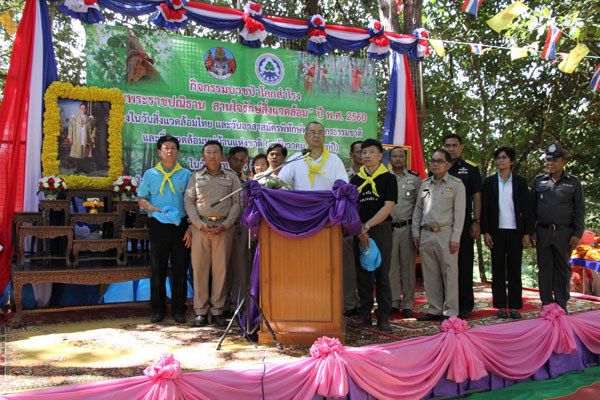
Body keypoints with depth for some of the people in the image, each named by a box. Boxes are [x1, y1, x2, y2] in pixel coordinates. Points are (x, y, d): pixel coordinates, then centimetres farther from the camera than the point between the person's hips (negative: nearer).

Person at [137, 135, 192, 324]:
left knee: (180, 270, 3)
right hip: (158, 226, 1)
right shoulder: (150, 174, 9)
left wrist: (190, 228, -4)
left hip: (180, 226, 0)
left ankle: (178, 309, 14)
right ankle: (158, 309, 17)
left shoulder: (186, 174, 6)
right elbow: (141, 199, 11)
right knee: (157, 269, 5)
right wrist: (151, 208, -11)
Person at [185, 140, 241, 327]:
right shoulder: (196, 177, 13)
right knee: (199, 268, -1)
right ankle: (200, 312, 7)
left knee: (220, 268, -1)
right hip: (200, 226, 1)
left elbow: (237, 203, 6)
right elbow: (188, 202, 6)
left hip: (224, 227, 0)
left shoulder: (231, 177, 11)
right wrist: (200, 225, -7)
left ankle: (217, 311, 8)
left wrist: (226, 224, -7)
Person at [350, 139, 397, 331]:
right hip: (360, 231, 3)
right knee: (362, 273, 6)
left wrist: (367, 225, -13)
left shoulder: (388, 178, 2)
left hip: (381, 229, -3)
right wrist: (358, 229, -5)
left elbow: (388, 207, -7)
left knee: (382, 274, 0)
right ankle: (364, 314, 14)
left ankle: (383, 316, 6)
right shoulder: (356, 179, 12)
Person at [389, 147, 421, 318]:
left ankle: (407, 305, 11)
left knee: (408, 266, 2)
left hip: (407, 227, -1)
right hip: (388, 227, 1)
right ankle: (393, 303, 14)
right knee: (391, 266, 3)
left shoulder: (415, 178, 8)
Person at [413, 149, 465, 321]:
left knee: (449, 274, -2)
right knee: (430, 275, 8)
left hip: (446, 235, -5)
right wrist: (415, 232, 9)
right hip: (426, 234, 5)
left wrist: (455, 238, -11)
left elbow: (459, 213, -5)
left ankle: (450, 312, 6)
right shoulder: (424, 184, 15)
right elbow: (418, 210, 17)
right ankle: (435, 310, 18)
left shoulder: (456, 184, 0)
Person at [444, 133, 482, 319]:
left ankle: (465, 305, 10)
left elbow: (476, 197, 3)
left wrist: (476, 221, -5)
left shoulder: (470, 168, 6)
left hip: (464, 224, -2)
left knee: (464, 264, 1)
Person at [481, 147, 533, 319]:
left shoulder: (520, 182, 6)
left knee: (515, 269, 3)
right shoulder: (489, 182, 6)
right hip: (496, 231, 0)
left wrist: (527, 233, -2)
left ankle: (514, 306, 9)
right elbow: (484, 208, 3)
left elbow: (526, 208, 4)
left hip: (515, 231, 0)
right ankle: (501, 306, 9)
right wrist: (485, 232, -3)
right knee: (498, 269, 3)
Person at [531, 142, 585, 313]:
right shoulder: (538, 181, 7)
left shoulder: (573, 182, 4)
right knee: (545, 268, 5)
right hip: (543, 232, 1)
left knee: (563, 268, 6)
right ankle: (546, 304, 13)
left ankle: (561, 305, 16)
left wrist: (577, 234, -4)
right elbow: (532, 208, 10)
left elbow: (580, 210, 3)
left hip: (564, 233, -1)